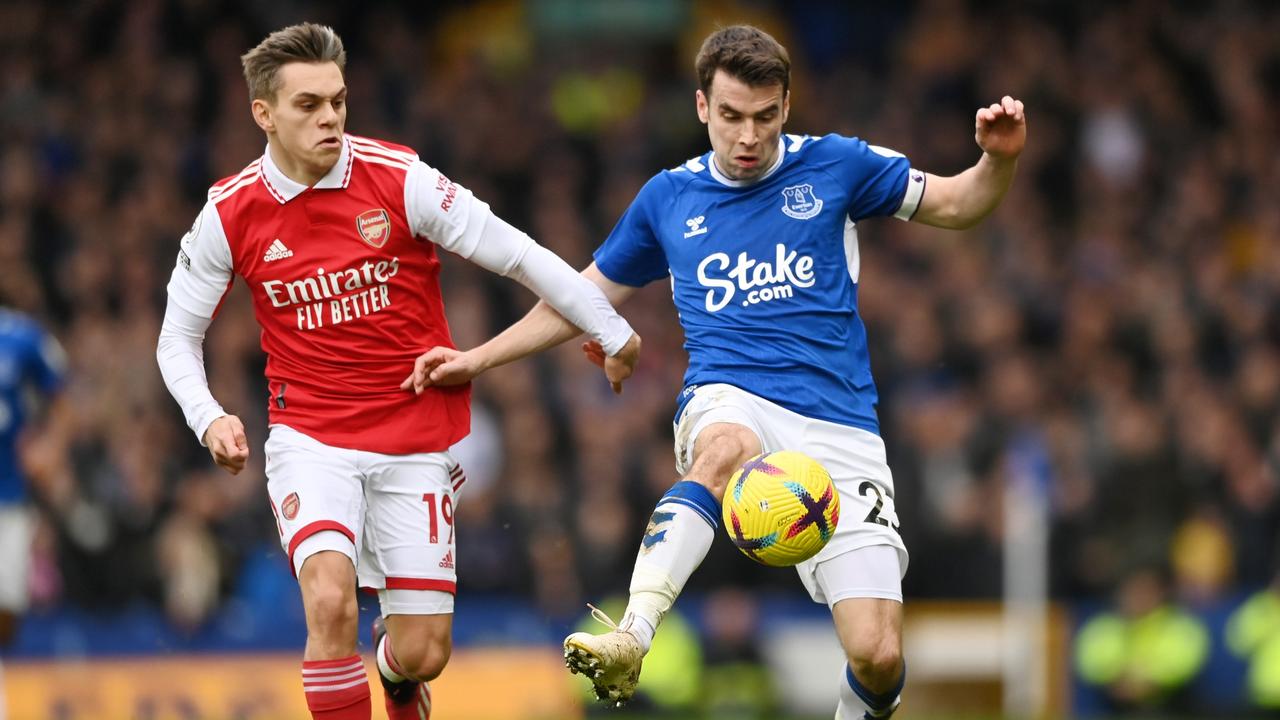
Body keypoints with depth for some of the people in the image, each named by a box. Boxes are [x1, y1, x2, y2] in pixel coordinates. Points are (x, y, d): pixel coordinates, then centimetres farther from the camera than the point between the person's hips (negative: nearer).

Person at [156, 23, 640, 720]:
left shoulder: (399, 179, -11)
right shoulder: (229, 213, -6)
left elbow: (519, 256, -5)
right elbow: (179, 336, 6)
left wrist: (614, 334, 0)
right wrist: (208, 418, -12)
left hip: (416, 439, 0)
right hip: (310, 439, 0)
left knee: (421, 655, 1)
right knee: (330, 602, -28)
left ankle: (391, 661, 40)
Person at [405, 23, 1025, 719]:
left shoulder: (834, 166, 8)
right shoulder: (667, 198, 13)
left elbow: (957, 204, 15)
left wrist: (998, 159, -6)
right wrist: (478, 359, 22)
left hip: (840, 428, 0)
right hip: (730, 404, 0)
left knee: (877, 656, -14)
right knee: (726, 449, -42)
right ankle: (629, 640, -55)